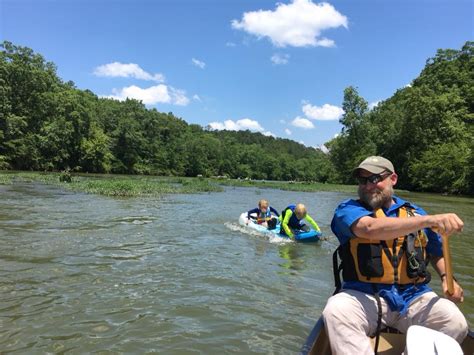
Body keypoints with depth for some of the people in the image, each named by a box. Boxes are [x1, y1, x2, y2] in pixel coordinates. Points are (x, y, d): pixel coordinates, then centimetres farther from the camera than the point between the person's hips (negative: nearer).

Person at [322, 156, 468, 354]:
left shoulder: (415, 212, 16)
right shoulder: (349, 210, 2)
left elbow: (437, 253, 27)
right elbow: (371, 228, -22)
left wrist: (446, 277, 4)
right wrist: (430, 220, -30)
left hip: (413, 296, 4)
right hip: (364, 295, -3)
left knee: (455, 323, -23)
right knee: (335, 312, -33)